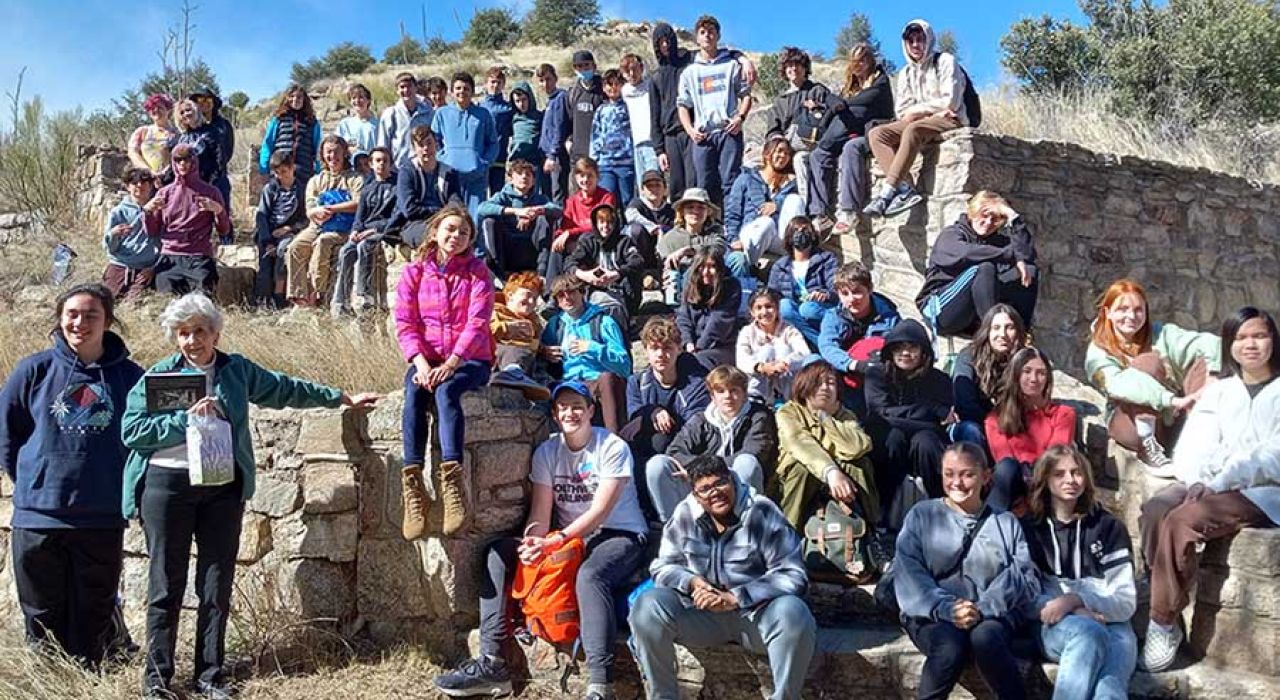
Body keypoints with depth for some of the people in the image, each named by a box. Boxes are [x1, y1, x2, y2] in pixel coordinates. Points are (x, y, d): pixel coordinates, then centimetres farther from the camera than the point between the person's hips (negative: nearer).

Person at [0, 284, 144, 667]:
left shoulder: (130, 376, -1)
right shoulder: (34, 370, 0)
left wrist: (125, 490, 3)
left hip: (103, 518, 0)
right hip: (38, 516, 0)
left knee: (93, 618, 10)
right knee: (42, 619, 9)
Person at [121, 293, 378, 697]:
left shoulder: (237, 371, 11)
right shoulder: (158, 375, 2)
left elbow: (287, 390, 20)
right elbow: (131, 430, -6)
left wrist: (343, 399, 23)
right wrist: (187, 419, -14)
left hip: (223, 486, 3)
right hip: (167, 483, -3)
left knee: (218, 583, 5)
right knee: (167, 584, 1)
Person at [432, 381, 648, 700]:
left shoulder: (612, 447, -10)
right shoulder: (547, 452, 5)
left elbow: (600, 512, -18)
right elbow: (540, 512, -3)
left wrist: (555, 541, -30)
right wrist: (531, 542, -25)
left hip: (620, 534, -6)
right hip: (567, 537, 6)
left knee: (589, 575, -39)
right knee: (498, 552, -9)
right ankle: (492, 664, -12)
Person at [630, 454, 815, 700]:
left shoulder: (762, 512, -11)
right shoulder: (684, 515, 0)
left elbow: (793, 575, -14)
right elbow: (663, 566, 8)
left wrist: (735, 598, -21)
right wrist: (692, 582, -15)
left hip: (756, 611, -2)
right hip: (701, 610, 3)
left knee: (793, 613, -35)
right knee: (647, 606, -23)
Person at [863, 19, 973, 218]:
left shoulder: (945, 61, 1)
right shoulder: (906, 72, 18)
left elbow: (951, 102, -9)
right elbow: (901, 110, 8)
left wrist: (917, 110, -6)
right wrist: (933, 110, -9)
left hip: (951, 121, -6)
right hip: (918, 121, 6)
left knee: (913, 130, -37)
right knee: (876, 134, -18)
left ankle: (887, 192, -44)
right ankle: (906, 190, -37)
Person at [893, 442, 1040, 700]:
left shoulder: (1006, 523, 17)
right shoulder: (921, 515, 13)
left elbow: (1025, 577, 3)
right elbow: (909, 575, 0)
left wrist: (983, 609, -15)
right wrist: (947, 609, -18)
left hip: (994, 614, 1)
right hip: (933, 614, -1)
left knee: (985, 638, -33)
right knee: (950, 647, -33)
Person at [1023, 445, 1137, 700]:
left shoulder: (1109, 527, 13)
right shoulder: (1029, 528, 13)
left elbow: (1126, 601, 5)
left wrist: (1076, 600, -14)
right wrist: (1079, 614, -11)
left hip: (1110, 625, 1)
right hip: (1056, 627, 0)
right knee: (1089, 632, -39)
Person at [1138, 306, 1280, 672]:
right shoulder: (1217, 391, 19)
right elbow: (1194, 444, 7)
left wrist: (1219, 483, -22)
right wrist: (1196, 480, -16)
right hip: (1209, 484, 4)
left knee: (1183, 520, -32)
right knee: (1155, 509, -29)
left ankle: (1163, 624, -23)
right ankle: (1167, 616, -29)